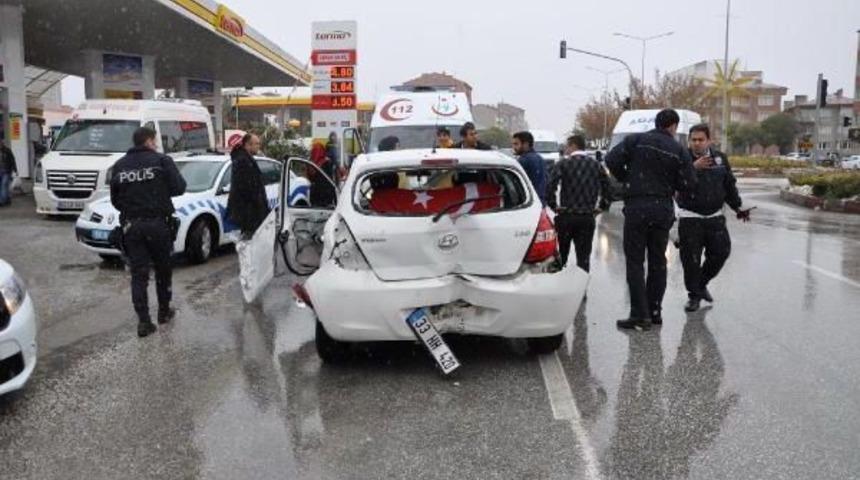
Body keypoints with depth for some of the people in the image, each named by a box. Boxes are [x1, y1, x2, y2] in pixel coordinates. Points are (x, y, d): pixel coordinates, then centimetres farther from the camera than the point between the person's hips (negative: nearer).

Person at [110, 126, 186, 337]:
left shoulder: (119, 165, 6)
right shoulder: (161, 160, -6)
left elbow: (114, 199, 9)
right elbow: (178, 188, -9)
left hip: (131, 225, 3)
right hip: (157, 223, -2)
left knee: (138, 273, 4)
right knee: (163, 269, 15)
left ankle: (144, 321, 0)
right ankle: (164, 312, 26)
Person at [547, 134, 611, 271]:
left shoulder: (564, 163, -5)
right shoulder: (596, 165, 7)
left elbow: (550, 185, -17)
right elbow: (607, 186, 3)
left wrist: (553, 205, -6)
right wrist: (603, 206, 11)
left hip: (566, 216, -3)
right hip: (587, 218, 3)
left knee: (560, 258, 10)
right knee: (584, 258, 7)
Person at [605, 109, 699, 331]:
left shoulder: (635, 140, -1)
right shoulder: (679, 151, 3)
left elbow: (612, 160, -8)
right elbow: (688, 183, -1)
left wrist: (627, 179, 8)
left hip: (637, 206, -2)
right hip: (663, 209, 3)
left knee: (635, 262, 0)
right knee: (658, 261, 13)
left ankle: (640, 315, -5)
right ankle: (655, 311, 17)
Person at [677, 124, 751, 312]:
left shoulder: (720, 158, 7)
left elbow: (729, 185, 16)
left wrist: (737, 207, 15)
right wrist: (695, 167, -38)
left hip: (714, 217, 4)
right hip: (690, 218, -4)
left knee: (721, 252, 6)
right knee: (690, 259, -3)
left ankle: (701, 284, 30)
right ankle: (694, 295, 13)